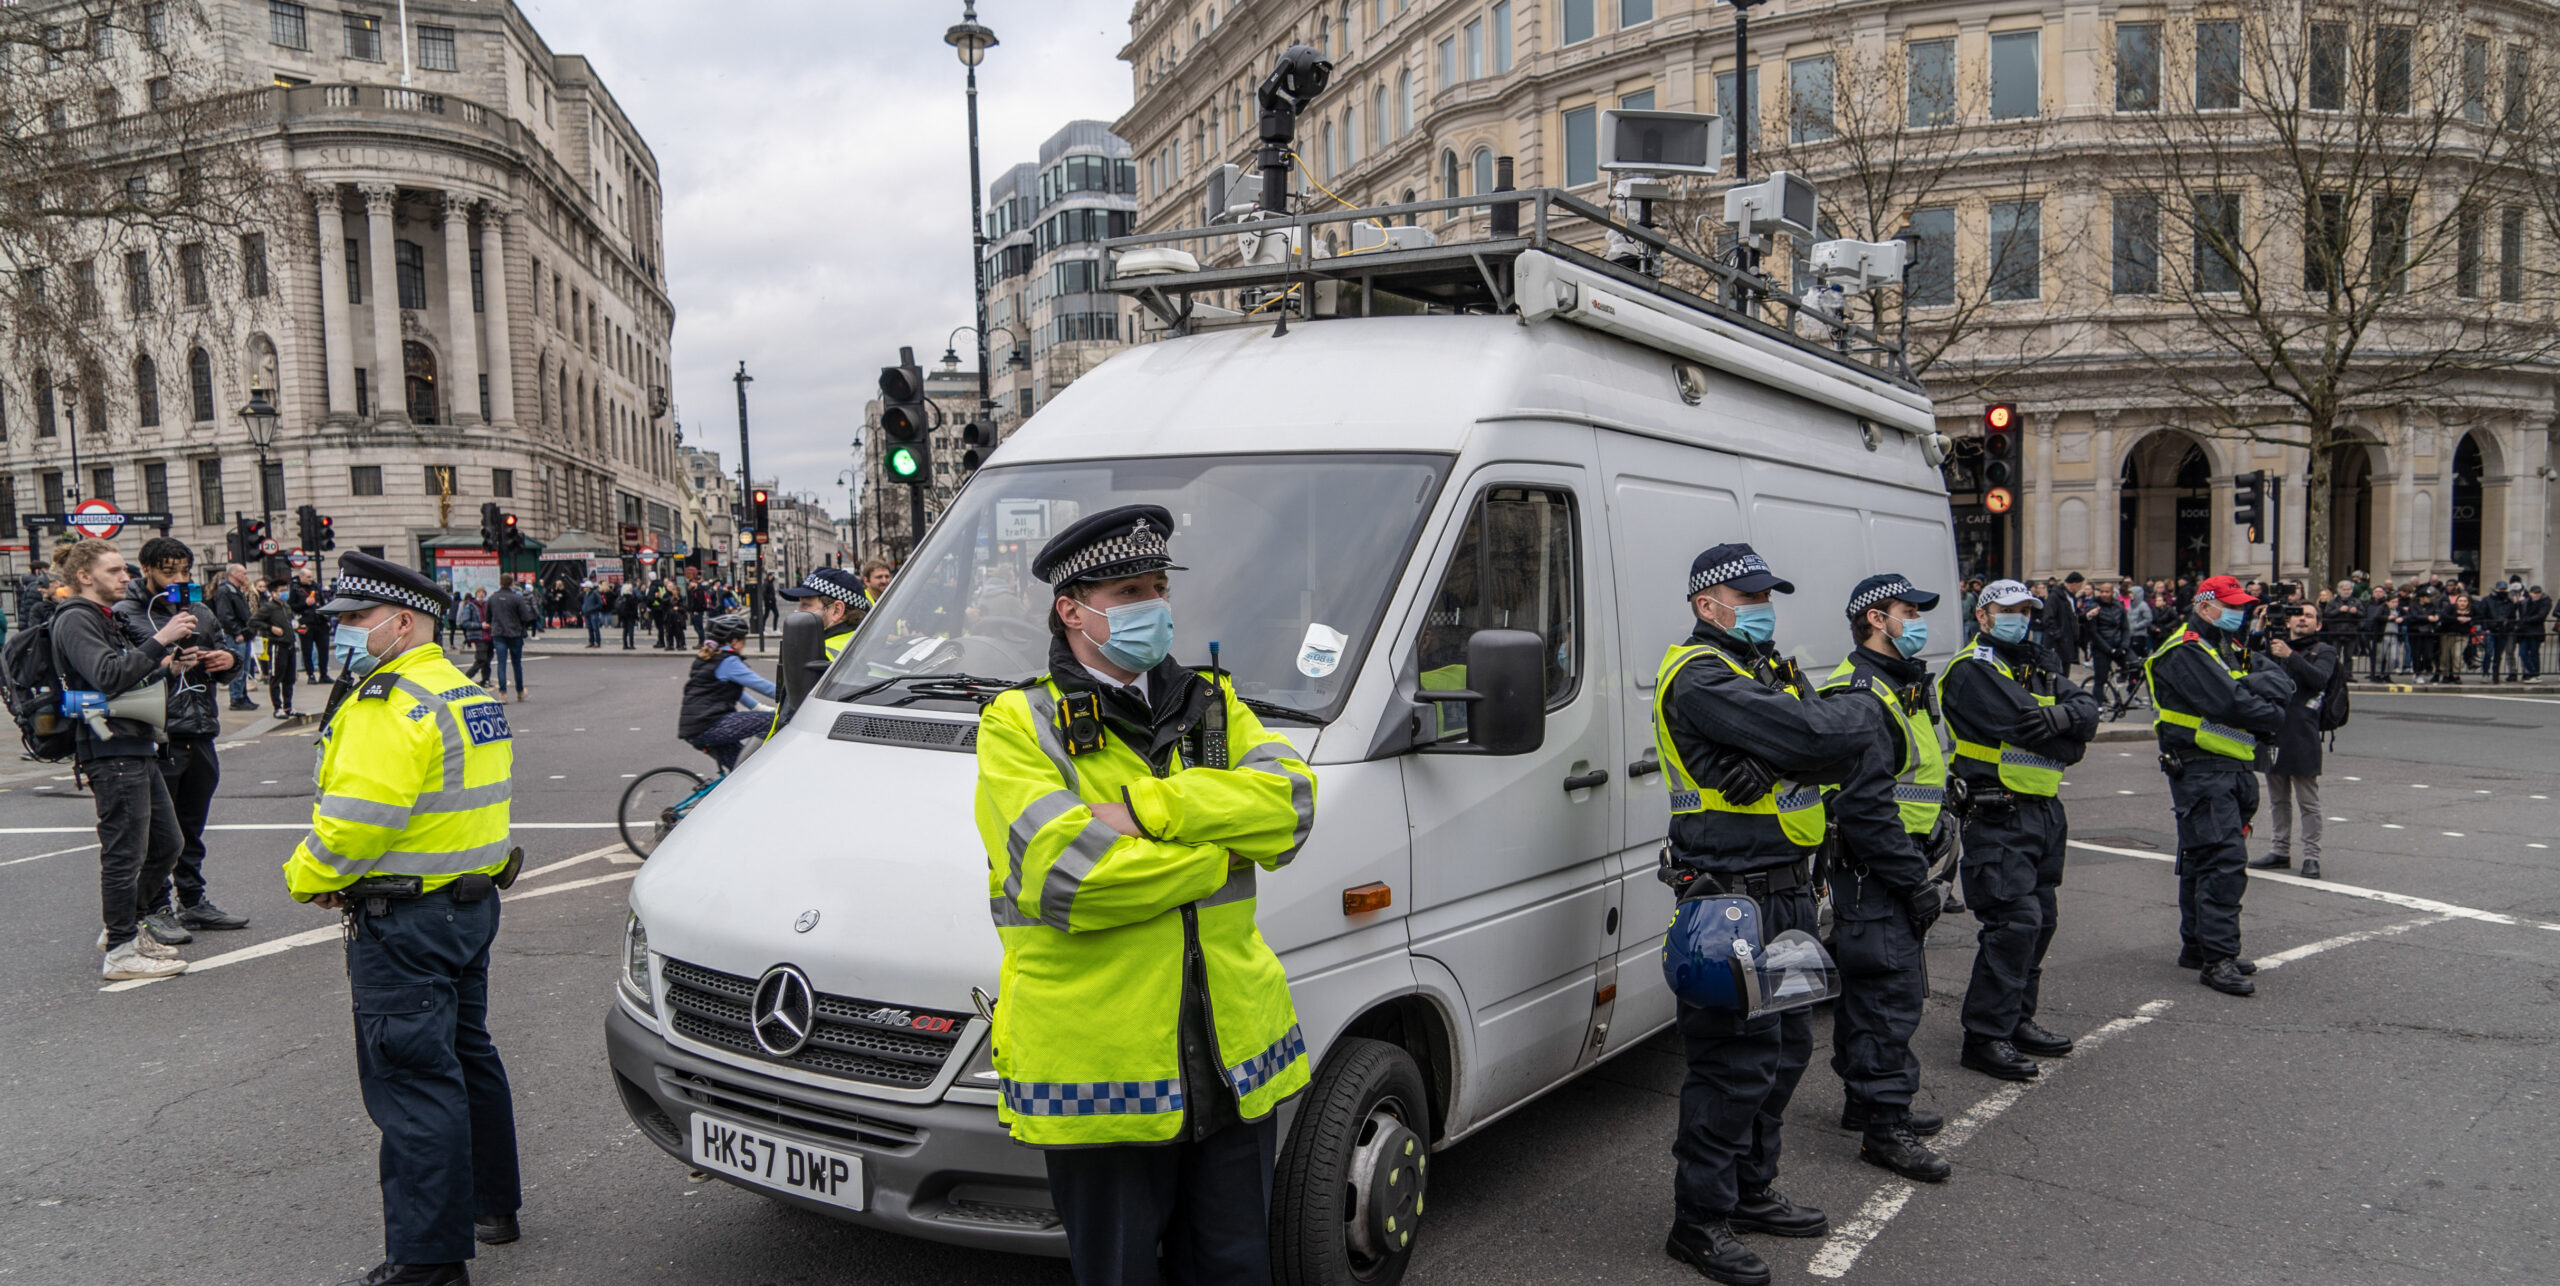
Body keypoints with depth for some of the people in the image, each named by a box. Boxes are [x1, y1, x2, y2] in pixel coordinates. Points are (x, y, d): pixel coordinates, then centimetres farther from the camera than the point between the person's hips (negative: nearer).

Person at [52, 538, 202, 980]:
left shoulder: (106, 618, 21)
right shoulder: (76, 620, -10)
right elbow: (108, 676, -24)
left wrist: (169, 667, 8)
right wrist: (160, 640, -26)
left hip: (137, 748, 10)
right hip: (110, 749, -10)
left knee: (167, 843, 14)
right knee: (124, 852, -5)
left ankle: (123, 927, 27)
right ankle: (120, 951, 2)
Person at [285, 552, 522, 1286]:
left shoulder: (388, 709, -19)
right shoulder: (469, 696, 13)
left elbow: (353, 825, -24)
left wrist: (306, 879, -5)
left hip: (405, 922, -10)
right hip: (472, 902, 10)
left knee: (412, 1083, -4)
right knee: (466, 1056, 21)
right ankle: (490, 1204, 34)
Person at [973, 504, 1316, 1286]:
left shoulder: (1213, 705, 10)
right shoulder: (1019, 726, -7)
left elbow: (1290, 801, -8)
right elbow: (1062, 874, -22)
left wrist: (1145, 807, -18)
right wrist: (1221, 853, -13)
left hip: (1233, 1058, 5)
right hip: (1098, 1069, -4)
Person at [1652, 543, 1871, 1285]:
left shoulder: (1772, 670, 16)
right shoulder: (1698, 677, -15)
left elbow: (1847, 749, 0)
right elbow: (1815, 737, -25)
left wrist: (1765, 762, -19)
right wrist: (1858, 721, -3)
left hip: (1788, 892, 10)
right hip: (1732, 897, -9)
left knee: (1785, 1050, 18)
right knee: (1736, 1062, -5)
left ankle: (1751, 1193, 33)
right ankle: (1699, 1222, 7)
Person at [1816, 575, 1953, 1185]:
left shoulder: (1897, 688, 17)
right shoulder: (1859, 698, -19)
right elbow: (1863, 807, -25)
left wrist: (1917, 869, 21)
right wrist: (1915, 880, -21)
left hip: (1888, 872, 11)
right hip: (1874, 874, -11)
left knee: (1871, 989, 18)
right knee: (1891, 993, -8)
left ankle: (1866, 1100, 29)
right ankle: (1885, 1125, -2)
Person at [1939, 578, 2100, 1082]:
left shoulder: (2037, 666, 17)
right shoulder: (1973, 670, -11)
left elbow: (2088, 710, 2)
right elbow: (2025, 724, -21)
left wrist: (2063, 715, -20)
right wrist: (2068, 745, -4)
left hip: (2044, 811, 9)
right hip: (1998, 816, -9)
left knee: (2039, 918, 14)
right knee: (2013, 921, -13)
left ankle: (2017, 1020, 26)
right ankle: (1985, 1037, -8)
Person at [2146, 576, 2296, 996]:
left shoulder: (2227, 649, 20)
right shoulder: (2186, 653, -12)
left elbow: (2281, 684, 9)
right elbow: (2229, 704, -19)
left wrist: (2253, 686, -12)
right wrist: (2274, 717, -3)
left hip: (2232, 769, 10)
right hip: (2201, 768, -10)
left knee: (2204, 859, 15)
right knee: (2223, 860, -15)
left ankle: (2197, 946, 24)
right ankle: (2217, 958, -15)